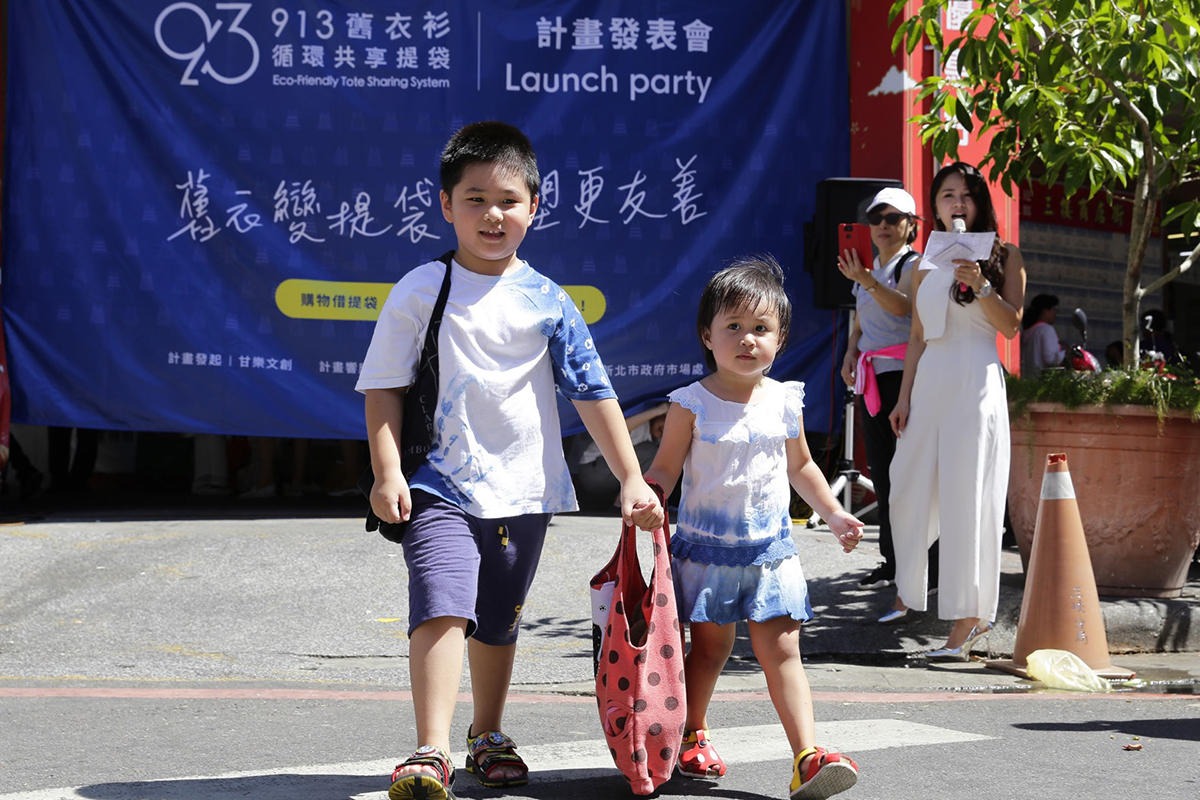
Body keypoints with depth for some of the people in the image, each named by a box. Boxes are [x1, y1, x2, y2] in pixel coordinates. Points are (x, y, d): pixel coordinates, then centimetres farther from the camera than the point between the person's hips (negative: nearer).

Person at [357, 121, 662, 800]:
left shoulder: (548, 302, 2)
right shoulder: (420, 292, -4)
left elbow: (594, 393, 4)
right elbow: (384, 388, 0)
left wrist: (633, 481, -1)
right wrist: (388, 474, -10)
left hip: (524, 491, 3)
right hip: (442, 485, -3)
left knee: (498, 623, 17)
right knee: (443, 609, -21)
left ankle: (488, 737, 37)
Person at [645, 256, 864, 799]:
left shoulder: (785, 402, 5)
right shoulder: (692, 404, -6)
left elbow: (800, 466, 19)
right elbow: (664, 469, -4)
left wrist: (834, 515, 17)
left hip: (771, 550, 2)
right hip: (705, 546, -2)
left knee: (781, 649, -5)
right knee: (709, 648, 6)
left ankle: (807, 755, -12)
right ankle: (692, 735, 27)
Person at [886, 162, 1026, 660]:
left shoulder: (1003, 257, 3)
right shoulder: (925, 266, 15)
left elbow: (1011, 325, -6)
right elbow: (917, 337, 16)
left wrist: (979, 285, -20)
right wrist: (903, 398, 11)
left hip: (976, 382, -5)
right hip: (928, 381, 5)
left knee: (967, 498, -8)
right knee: (909, 492, 9)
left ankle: (967, 623, -6)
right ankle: (907, 595, 29)